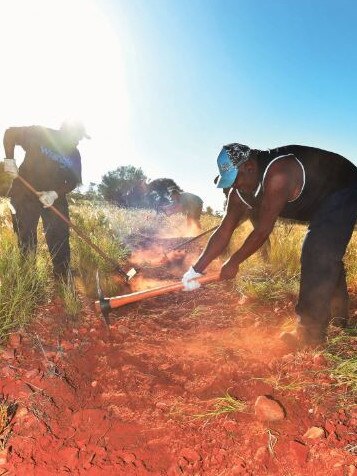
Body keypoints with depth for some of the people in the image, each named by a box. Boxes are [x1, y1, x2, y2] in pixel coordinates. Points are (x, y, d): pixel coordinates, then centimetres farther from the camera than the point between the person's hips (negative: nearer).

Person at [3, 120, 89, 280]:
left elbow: (73, 181, -1)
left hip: (55, 199, 2)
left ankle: (63, 278, 3)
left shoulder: (74, 155, 1)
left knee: (60, 240, -5)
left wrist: (55, 194, -18)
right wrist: (9, 159, -11)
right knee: (26, 240, 4)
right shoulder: (39, 134, -8)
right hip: (25, 194, -2)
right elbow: (10, 134, 2)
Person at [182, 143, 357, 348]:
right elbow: (224, 231, -11)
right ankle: (340, 317, 36)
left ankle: (311, 333, -11)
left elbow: (263, 230, -34)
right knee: (327, 256, 17)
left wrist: (234, 262, -22)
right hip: (320, 204, 9)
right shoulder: (240, 192, -11)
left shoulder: (276, 174, -39)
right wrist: (197, 269, -14)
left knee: (318, 257, -19)